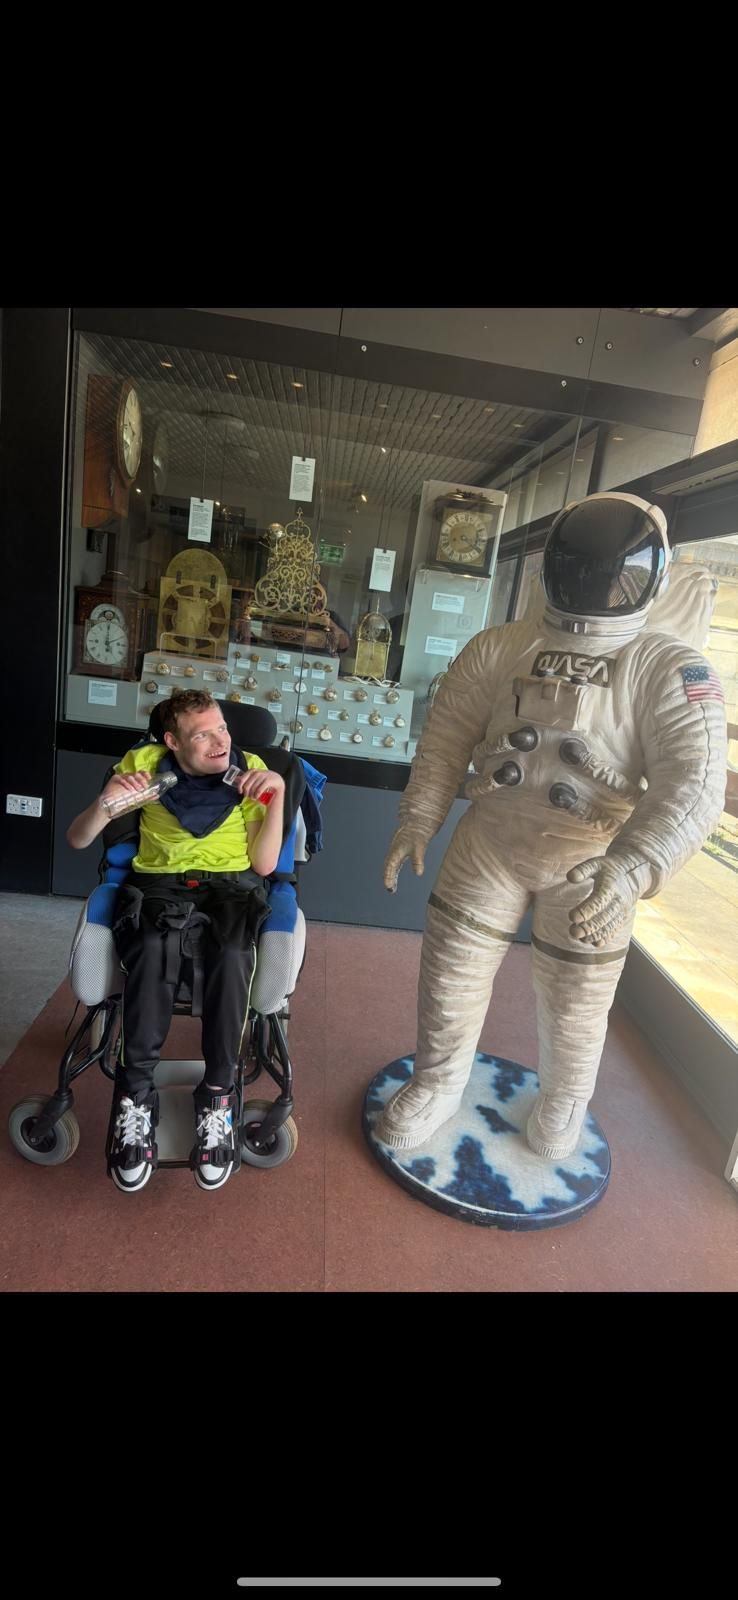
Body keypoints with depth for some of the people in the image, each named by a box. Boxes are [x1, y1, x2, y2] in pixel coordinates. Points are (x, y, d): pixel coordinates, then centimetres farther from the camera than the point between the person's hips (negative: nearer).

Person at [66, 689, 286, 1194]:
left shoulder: (251, 771, 0)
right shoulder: (145, 763, 1)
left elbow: (264, 864, -3)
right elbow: (77, 841, 3)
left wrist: (278, 796, -15)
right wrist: (105, 803, -19)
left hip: (231, 885, 0)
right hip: (160, 882, 0)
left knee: (232, 956, -35)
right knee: (155, 948, -36)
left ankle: (218, 1093, -18)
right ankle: (136, 1093, -21)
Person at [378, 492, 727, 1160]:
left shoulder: (671, 671, -13)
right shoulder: (498, 647, -3)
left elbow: (692, 786, -21)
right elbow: (448, 736, 3)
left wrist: (630, 866, -37)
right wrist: (417, 821, -5)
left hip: (592, 862, -2)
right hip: (490, 839, 2)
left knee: (574, 1004, 15)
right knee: (451, 970, 10)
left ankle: (563, 1105, 47)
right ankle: (438, 1086, 39)